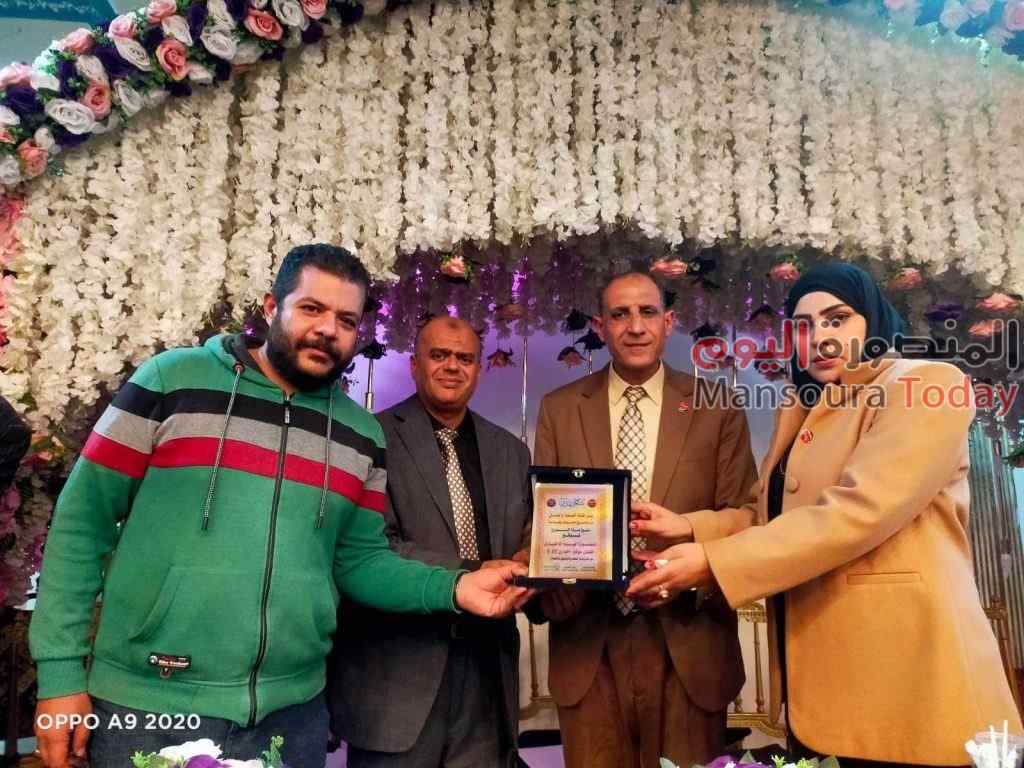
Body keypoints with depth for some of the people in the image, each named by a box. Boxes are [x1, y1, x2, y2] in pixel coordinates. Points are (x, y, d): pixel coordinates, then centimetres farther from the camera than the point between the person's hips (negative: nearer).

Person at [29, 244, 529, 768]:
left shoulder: (361, 434, 4)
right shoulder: (171, 380, -6)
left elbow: (360, 559, 8)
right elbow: (82, 518, -4)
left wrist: (453, 588, -7)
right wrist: (61, 669, -7)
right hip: (148, 706, -3)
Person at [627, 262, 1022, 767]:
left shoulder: (928, 386, -11)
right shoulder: (802, 410, 15)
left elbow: (855, 513, -23)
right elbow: (768, 514, 14)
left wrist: (713, 561, -23)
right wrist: (688, 527, -4)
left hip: (898, 671, -7)